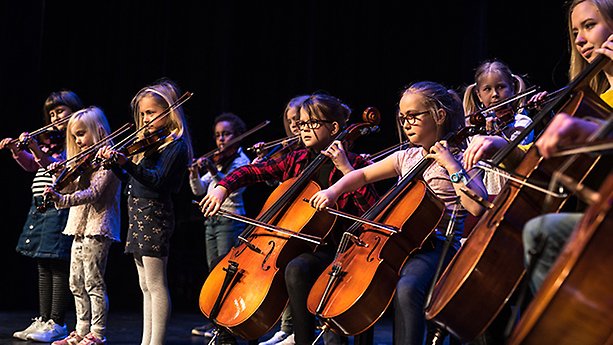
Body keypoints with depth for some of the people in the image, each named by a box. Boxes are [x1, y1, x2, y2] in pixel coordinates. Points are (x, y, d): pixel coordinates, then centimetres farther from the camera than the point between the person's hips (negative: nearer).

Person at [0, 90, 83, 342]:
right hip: (40, 208, 9)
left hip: (60, 207, -9)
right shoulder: (50, 141, 17)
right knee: (43, 266, 11)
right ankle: (43, 320, 18)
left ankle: (57, 324, -3)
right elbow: (31, 165, 24)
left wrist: (38, 151, -32)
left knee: (58, 266, -6)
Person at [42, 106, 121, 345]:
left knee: (93, 282, -8)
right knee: (76, 283, 12)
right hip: (80, 227, 9)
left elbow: (93, 193, -23)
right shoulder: (82, 162, 17)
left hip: (97, 229, -9)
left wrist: (61, 198, -35)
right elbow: (71, 189, 12)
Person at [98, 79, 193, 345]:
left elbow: (157, 180, -23)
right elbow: (129, 177, 20)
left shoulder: (175, 144, -11)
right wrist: (113, 162, 3)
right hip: (139, 215, 10)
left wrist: (126, 162, -35)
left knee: (155, 285, -9)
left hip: (155, 215, -10)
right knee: (146, 287, 11)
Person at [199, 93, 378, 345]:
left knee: (296, 268, -38)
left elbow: (373, 211, -17)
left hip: (328, 249, -6)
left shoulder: (353, 164, -5)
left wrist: (346, 169, -22)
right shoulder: (296, 160, 11)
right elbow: (251, 171, 11)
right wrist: (223, 187, -7)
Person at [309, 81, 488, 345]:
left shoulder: (457, 160, -3)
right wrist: (333, 191, 6)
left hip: (436, 246, -7)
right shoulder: (406, 158, 15)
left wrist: (451, 165, -19)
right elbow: (363, 175, 24)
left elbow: (477, 206, -19)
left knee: (406, 288, -37)